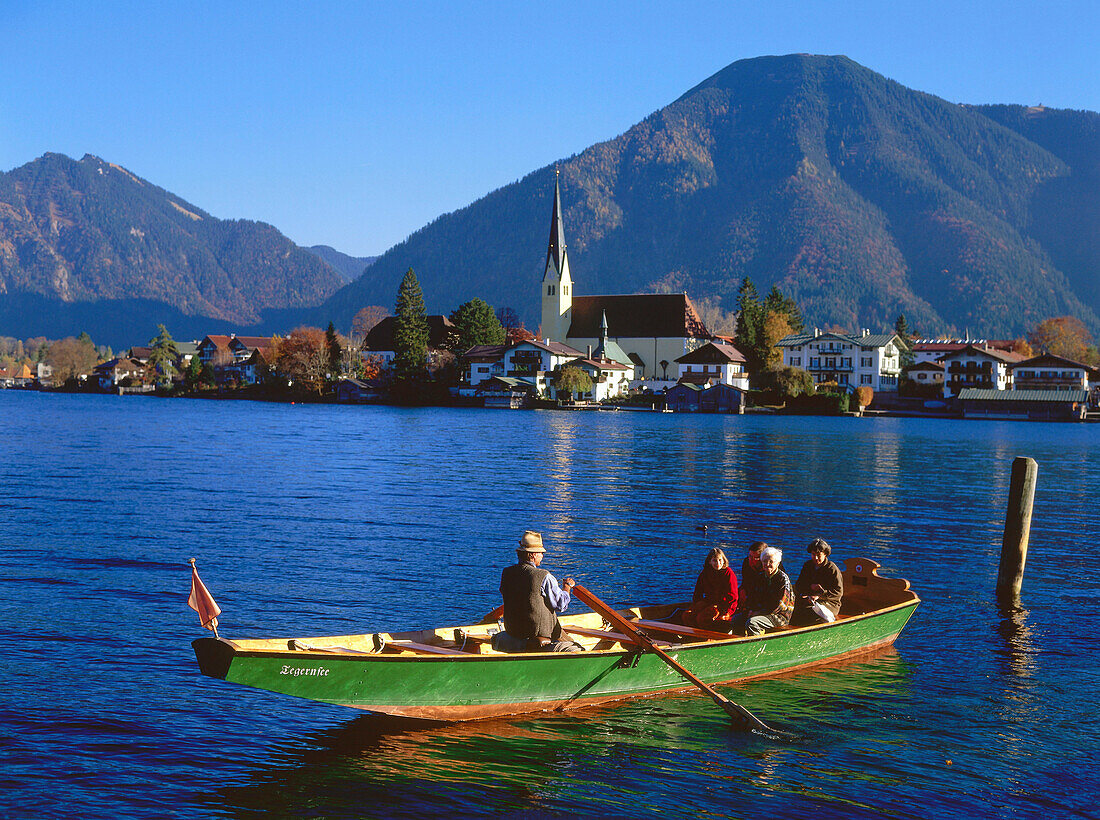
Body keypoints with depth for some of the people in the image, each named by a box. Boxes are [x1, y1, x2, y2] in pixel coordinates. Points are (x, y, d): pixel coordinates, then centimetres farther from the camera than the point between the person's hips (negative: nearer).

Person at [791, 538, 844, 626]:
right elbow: (797, 586, 14)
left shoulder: (833, 569, -3)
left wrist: (819, 596, -19)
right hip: (808, 599, 5)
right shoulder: (807, 566, 14)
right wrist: (810, 587, -8)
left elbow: (838, 592, -9)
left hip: (828, 603, -5)